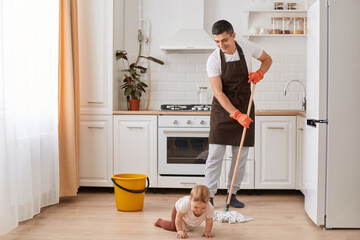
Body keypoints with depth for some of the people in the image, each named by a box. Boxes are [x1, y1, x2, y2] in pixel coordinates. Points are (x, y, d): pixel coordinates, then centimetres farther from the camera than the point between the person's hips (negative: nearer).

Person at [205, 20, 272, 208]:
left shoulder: (247, 47, -7)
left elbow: (267, 59, 13)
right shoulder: (213, 60, -14)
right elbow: (218, 93, -19)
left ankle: (232, 194, 17)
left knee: (241, 155, 5)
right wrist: (237, 115, -28)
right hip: (222, 108, -3)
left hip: (244, 107, 3)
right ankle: (209, 196, 1)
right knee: (215, 154, -7)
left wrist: (259, 73, -9)